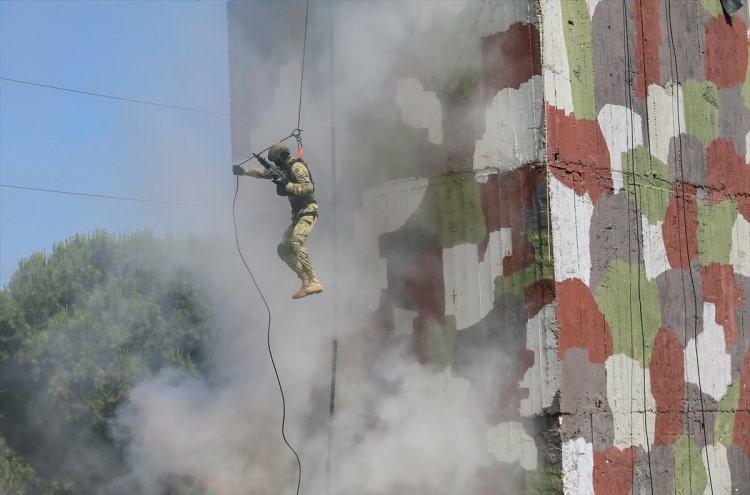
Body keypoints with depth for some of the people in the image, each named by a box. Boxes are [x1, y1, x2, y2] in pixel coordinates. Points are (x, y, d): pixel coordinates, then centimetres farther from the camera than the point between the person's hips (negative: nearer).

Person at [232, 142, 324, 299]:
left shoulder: (297, 167, -10)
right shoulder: (285, 169, 19)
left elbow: (308, 188, -22)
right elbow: (264, 173, 30)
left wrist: (287, 185, -19)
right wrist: (244, 171, 28)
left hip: (307, 212, -10)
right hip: (298, 215, 10)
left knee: (296, 243, -29)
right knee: (282, 249, 6)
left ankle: (314, 282, -33)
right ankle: (306, 281, 1)